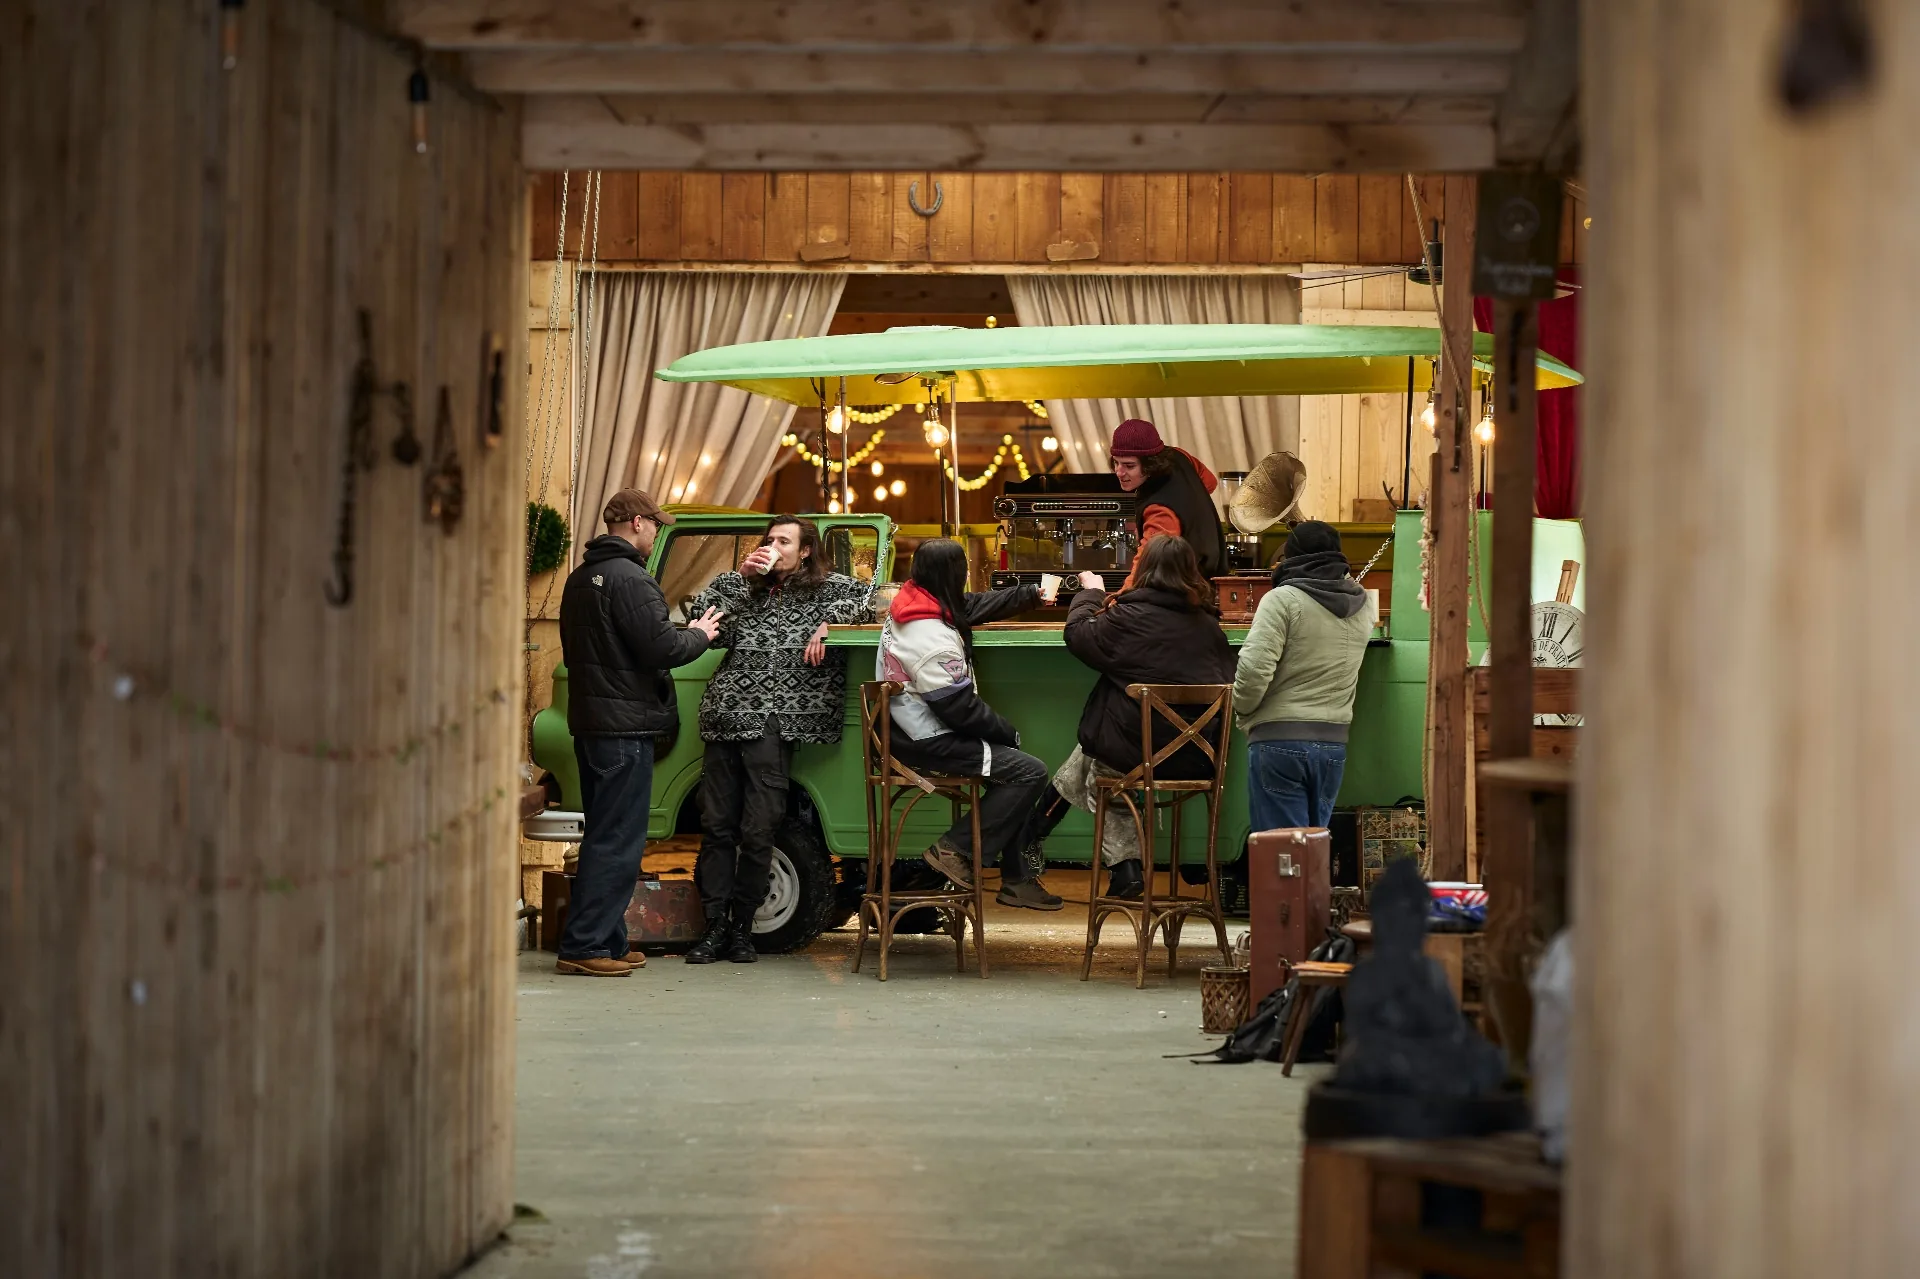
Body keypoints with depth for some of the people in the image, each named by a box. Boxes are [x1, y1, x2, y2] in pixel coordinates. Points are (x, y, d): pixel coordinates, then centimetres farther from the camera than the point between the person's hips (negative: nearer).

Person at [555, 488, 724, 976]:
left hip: (589, 722, 10)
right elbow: (660, 649, -20)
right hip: (625, 725, -10)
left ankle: (607, 942, 19)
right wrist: (700, 634, -1)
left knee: (605, 836, 15)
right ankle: (583, 946, -7)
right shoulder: (629, 579, -15)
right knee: (617, 840, -6)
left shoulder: (580, 578, 15)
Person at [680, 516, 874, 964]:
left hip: (773, 721, -4)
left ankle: (741, 928, 6)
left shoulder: (828, 587, 13)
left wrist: (829, 621, -10)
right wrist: (740, 575, 4)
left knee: (757, 831, -5)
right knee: (716, 826, 2)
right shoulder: (741, 587, 22)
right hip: (725, 716, 4)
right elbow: (699, 613, 9)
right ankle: (715, 927, 6)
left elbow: (870, 597, -1)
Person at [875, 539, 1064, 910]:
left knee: (1009, 757, 23)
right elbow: (960, 708, -24)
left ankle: (1016, 878, 23)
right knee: (1030, 772, -14)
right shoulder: (934, 638, -27)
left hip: (912, 729, 11)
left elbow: (979, 605, 18)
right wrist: (1009, 732, -7)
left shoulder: (912, 602, 2)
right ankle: (955, 849, -4)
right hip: (926, 742, -11)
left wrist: (1033, 593, 31)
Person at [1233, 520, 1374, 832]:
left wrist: (1243, 711, 0)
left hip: (1279, 739, -6)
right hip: (1334, 740, 6)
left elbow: (1254, 667, -17)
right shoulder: (1362, 605, 10)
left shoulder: (1282, 599, -9)